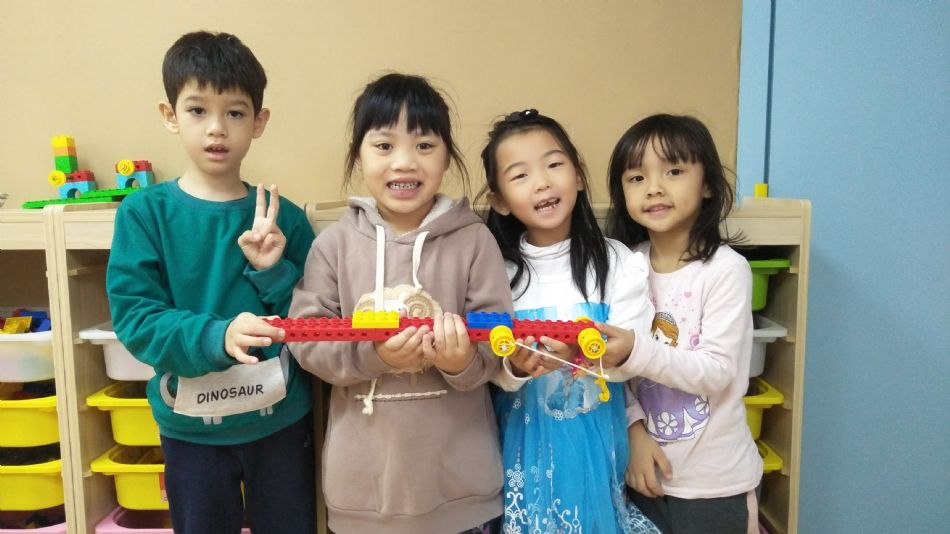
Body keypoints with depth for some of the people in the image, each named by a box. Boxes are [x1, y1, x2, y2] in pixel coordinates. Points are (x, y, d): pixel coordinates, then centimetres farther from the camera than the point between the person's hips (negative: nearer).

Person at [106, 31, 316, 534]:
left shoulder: (283, 217, -4)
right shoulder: (144, 213, -7)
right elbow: (134, 318, -13)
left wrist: (273, 271, -18)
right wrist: (216, 336, -29)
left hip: (281, 422, 1)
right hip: (191, 428, -1)